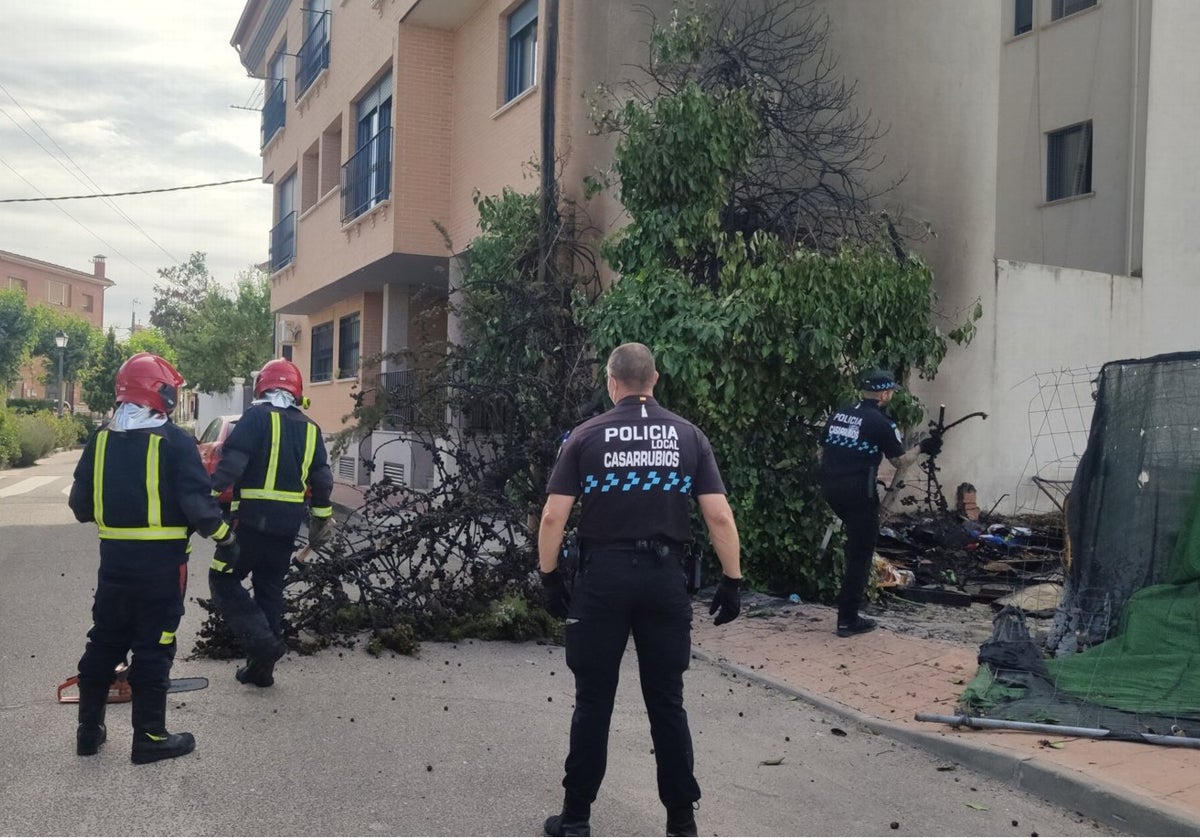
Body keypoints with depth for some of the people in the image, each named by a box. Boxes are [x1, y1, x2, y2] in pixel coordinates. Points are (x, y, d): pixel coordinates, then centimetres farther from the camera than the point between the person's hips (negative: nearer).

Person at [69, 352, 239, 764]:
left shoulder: (101, 439, 3)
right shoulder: (174, 440, -14)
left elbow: (80, 502, 8)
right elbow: (197, 501, -17)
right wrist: (225, 536, -3)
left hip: (114, 556, 5)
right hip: (161, 560, -5)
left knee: (105, 640, 16)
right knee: (154, 646, 3)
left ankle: (89, 730, 25)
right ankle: (150, 737, 10)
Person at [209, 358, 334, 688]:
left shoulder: (256, 417, -7)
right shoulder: (310, 429, 10)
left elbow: (231, 463, -17)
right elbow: (322, 481, 12)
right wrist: (321, 520, 21)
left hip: (252, 519, -6)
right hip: (288, 524, 6)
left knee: (224, 580, 6)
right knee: (270, 589, 15)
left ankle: (263, 640, -10)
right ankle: (261, 667, 21)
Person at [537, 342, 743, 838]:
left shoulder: (586, 436, 0)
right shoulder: (688, 436, 3)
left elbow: (553, 517, -5)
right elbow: (720, 518, -2)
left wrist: (549, 578, 5)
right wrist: (732, 581, 4)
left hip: (603, 576, -1)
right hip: (664, 577, 2)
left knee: (593, 702, 8)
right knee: (667, 702, 11)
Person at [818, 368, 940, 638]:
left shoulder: (838, 414, 11)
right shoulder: (882, 423, -6)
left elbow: (821, 452, 16)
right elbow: (900, 462, 3)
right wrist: (922, 447, 17)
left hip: (830, 489, 7)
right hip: (858, 492, -7)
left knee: (857, 542, 28)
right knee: (860, 554, 2)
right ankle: (848, 619, 3)